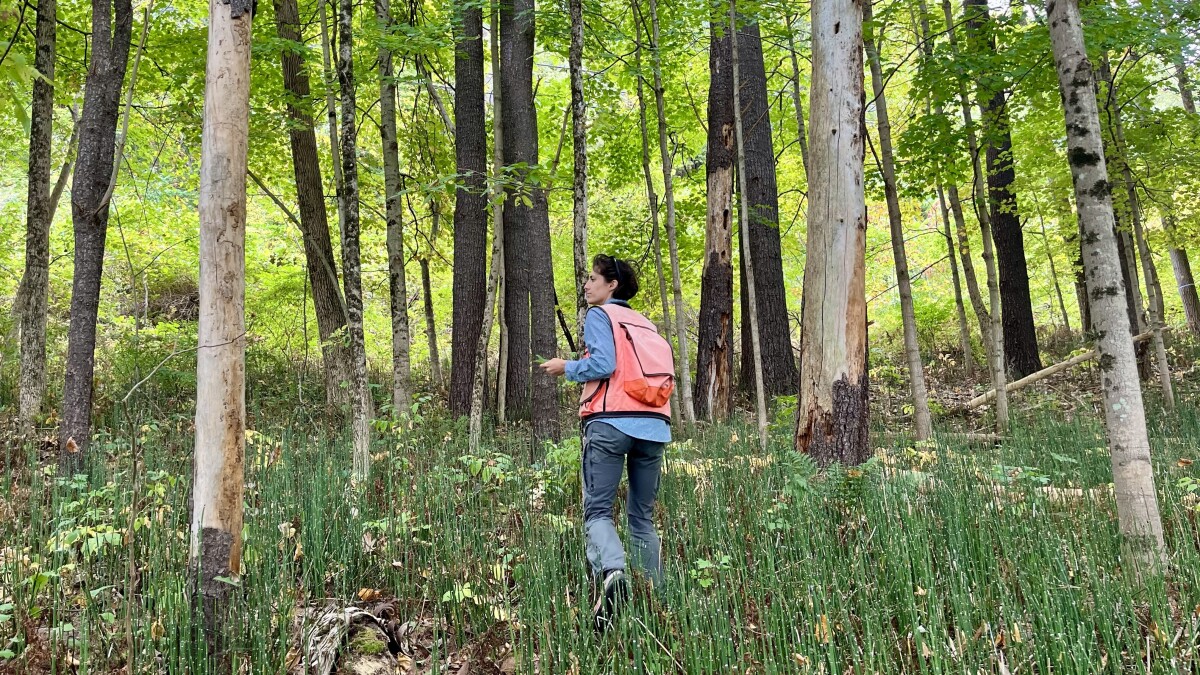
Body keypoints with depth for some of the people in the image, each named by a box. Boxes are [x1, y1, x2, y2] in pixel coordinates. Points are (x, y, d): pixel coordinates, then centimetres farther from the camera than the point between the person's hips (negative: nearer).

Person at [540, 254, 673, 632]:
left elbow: (603, 363, -9)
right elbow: (666, 374, 18)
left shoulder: (600, 315, 6)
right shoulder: (645, 323, 23)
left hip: (611, 424, -5)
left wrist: (566, 368, 6)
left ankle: (612, 572, -32)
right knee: (643, 517, 12)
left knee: (597, 510, -6)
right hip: (654, 427, 6)